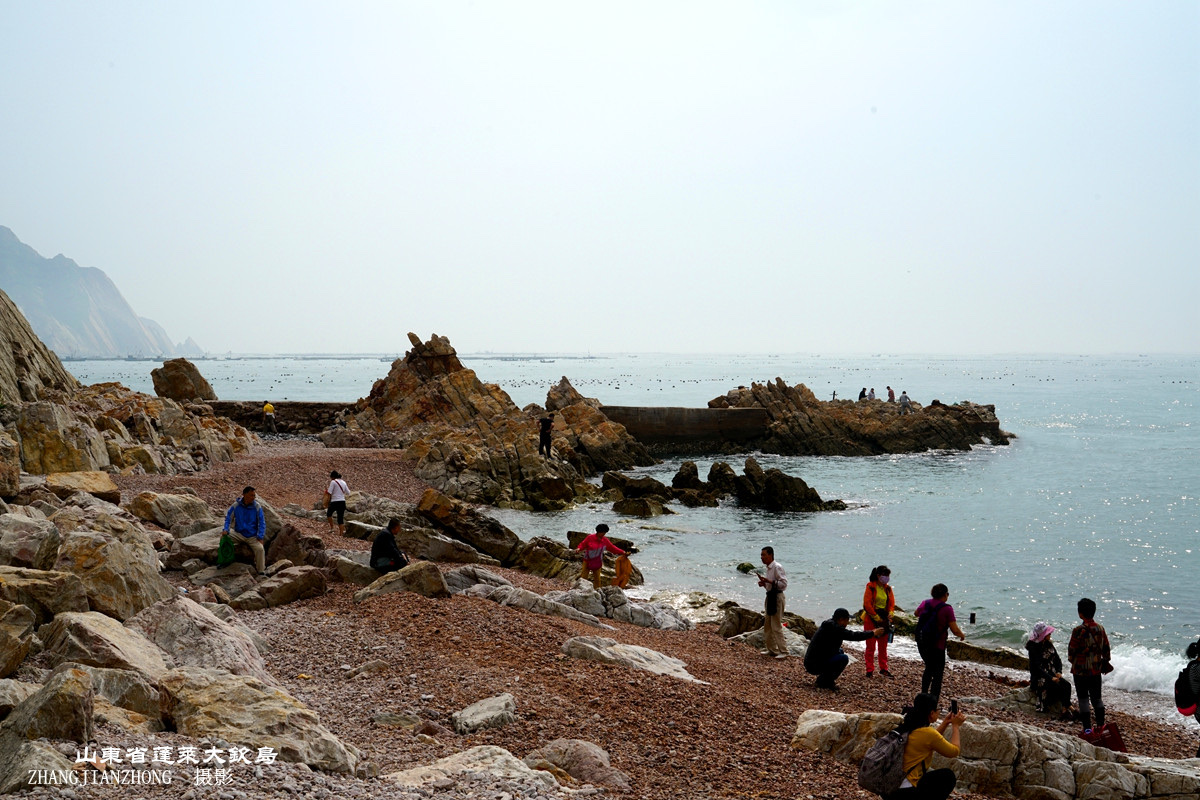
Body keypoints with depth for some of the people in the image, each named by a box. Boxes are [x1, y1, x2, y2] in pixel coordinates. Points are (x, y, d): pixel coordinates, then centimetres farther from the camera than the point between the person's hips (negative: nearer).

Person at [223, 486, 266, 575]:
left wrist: (260, 537, -14)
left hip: (253, 536, -1)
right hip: (239, 534, 1)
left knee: (260, 549, -25)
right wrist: (226, 530, -15)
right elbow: (228, 517, 1)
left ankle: (261, 572, -9)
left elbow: (262, 523, -4)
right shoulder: (236, 505, -5)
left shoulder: (257, 507, -6)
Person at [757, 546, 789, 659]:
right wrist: (764, 583, 4)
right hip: (769, 596, 10)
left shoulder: (777, 567, -16)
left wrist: (770, 582, -26)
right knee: (767, 626, 14)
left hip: (777, 597, -10)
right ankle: (772, 649, 23)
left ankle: (783, 651, -3)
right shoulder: (767, 568, 13)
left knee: (776, 626, -8)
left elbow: (784, 584, -21)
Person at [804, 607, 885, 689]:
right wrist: (873, 633, -9)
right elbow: (852, 635, -19)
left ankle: (822, 678, 17)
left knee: (840, 652, 24)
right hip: (814, 666, -11)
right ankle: (825, 682, -7)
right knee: (844, 658, -19)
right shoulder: (832, 627, -19)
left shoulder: (829, 624, 12)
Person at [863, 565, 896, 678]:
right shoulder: (871, 587, -11)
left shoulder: (888, 588, 6)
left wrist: (890, 614, -7)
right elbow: (867, 604, -15)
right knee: (871, 646, 0)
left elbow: (892, 603, 11)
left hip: (884, 620, 6)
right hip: (871, 619, -6)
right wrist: (877, 617, -14)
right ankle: (870, 670, 5)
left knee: (883, 646, 12)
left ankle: (883, 669, 21)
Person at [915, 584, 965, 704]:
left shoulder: (925, 604, 1)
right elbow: (955, 630, -16)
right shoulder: (947, 608, -15)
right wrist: (962, 635, 4)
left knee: (929, 668, 28)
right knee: (937, 675, 6)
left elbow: (916, 613, 24)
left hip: (921, 644, 6)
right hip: (937, 647, -6)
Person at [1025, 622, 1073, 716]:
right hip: (1039, 677, -6)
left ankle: (1065, 708, -21)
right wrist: (1051, 678, -23)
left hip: (1052, 673, 6)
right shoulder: (1034, 648, -13)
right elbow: (1036, 668, -17)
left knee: (1067, 685, -20)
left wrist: (1059, 672, -7)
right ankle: (1067, 706, -17)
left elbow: (1058, 659, 12)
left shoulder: (1049, 644, 8)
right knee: (1057, 686, -28)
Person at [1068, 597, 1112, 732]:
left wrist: (1072, 660, 8)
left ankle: (1087, 727, 2)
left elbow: (1072, 650, -12)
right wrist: (1106, 661, 25)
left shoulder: (1079, 630, -20)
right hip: (1096, 669, 6)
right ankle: (1100, 724, 21)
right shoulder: (1100, 628, -1)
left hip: (1081, 670, -5)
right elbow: (1106, 648, 9)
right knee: (1096, 697, 17)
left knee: (1083, 698, 2)